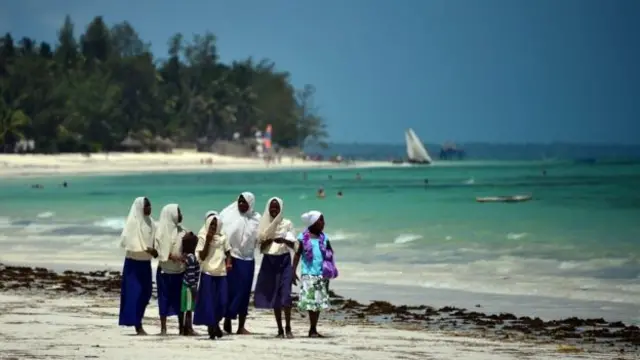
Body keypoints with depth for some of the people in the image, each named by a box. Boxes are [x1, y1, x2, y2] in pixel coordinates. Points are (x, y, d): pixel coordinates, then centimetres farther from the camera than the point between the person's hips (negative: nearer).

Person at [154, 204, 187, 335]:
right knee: (165, 298, -1)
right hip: (165, 270, -4)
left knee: (180, 298, 5)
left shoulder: (182, 231, 9)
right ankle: (163, 328, 4)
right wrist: (172, 256, -23)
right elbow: (160, 250, -11)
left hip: (180, 270, 4)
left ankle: (181, 328, 10)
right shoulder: (162, 231, -5)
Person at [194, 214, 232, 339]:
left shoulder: (222, 238, 7)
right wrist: (208, 241, -14)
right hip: (207, 273, -3)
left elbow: (228, 252, 16)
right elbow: (202, 256, -8)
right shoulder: (203, 238, -3)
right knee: (208, 301, -3)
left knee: (222, 300, 1)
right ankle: (211, 327, 3)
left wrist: (228, 263, -3)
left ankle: (216, 323, 22)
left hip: (221, 273, 3)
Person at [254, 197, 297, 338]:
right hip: (269, 261, 2)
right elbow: (261, 248, 4)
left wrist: (284, 240, -22)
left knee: (285, 294, -13)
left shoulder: (287, 224, 1)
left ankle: (288, 328, -8)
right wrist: (269, 240, -15)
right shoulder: (265, 225, 6)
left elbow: (293, 245, -3)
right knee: (273, 295, 3)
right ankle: (280, 329, 9)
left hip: (284, 260, -2)